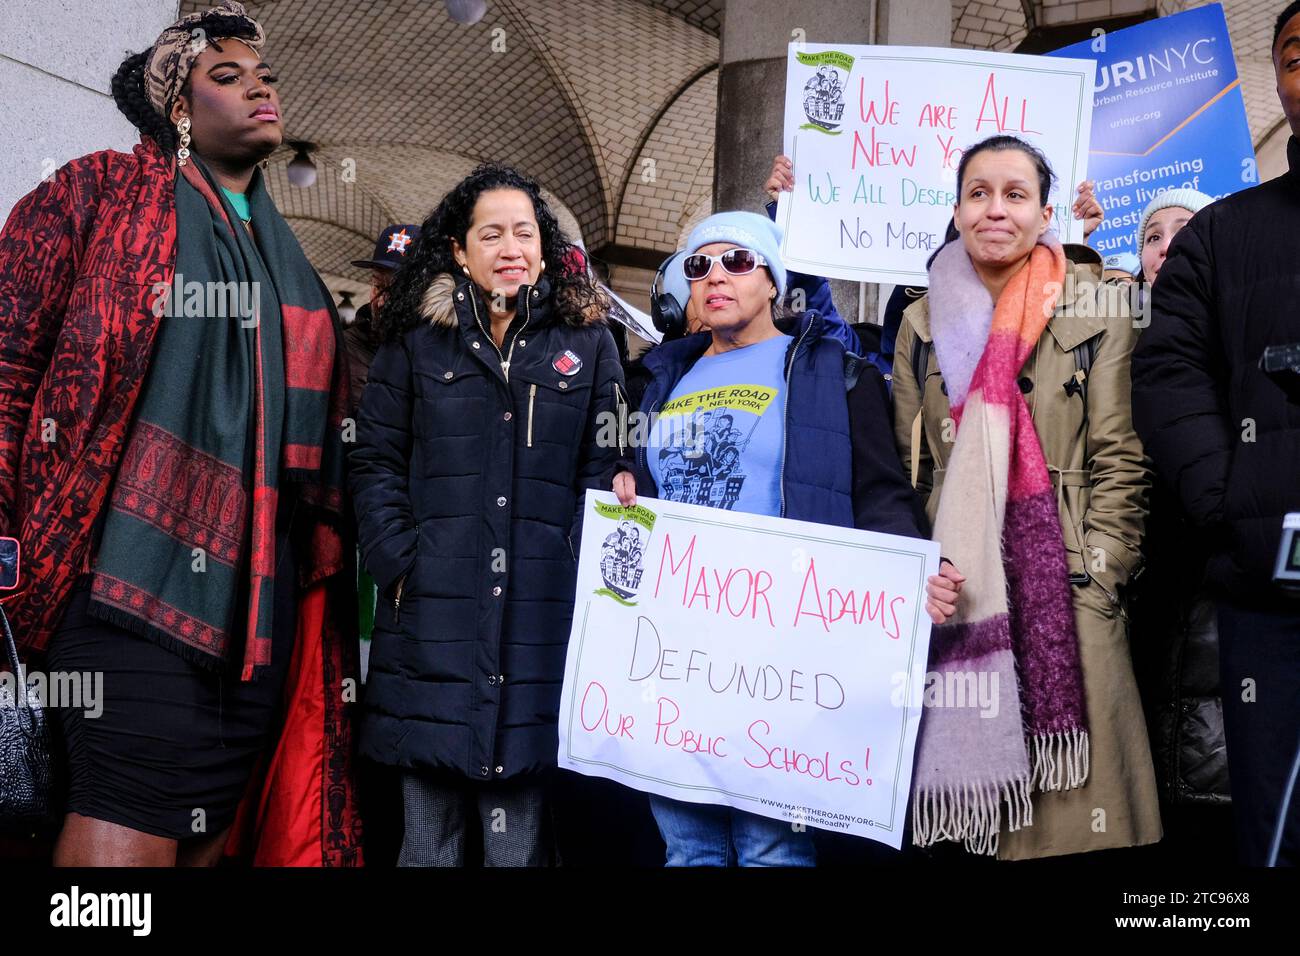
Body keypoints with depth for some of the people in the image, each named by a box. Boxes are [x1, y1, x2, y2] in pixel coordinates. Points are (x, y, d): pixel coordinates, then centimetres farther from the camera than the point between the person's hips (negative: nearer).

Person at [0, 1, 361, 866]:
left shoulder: (283, 252, 22)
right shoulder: (105, 192, 5)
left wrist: (321, 560, 16)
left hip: (259, 592, 6)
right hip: (139, 569, -6)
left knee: (209, 827, 7)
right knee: (131, 829, -14)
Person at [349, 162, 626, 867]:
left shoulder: (587, 342, 10)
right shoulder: (416, 339, 9)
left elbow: (604, 469, 7)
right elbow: (375, 461, 7)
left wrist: (581, 567, -6)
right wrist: (399, 562, -5)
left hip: (541, 617, 0)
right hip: (433, 614, 0)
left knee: (519, 833, 4)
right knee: (428, 836, 6)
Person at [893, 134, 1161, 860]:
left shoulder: (1095, 314, 3)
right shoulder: (923, 324, 12)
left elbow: (1120, 462, -1)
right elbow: (907, 470, 12)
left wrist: (1093, 579, -8)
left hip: (1062, 594, -2)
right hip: (956, 596, 3)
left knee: (1069, 799, -3)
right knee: (967, 772, 3)